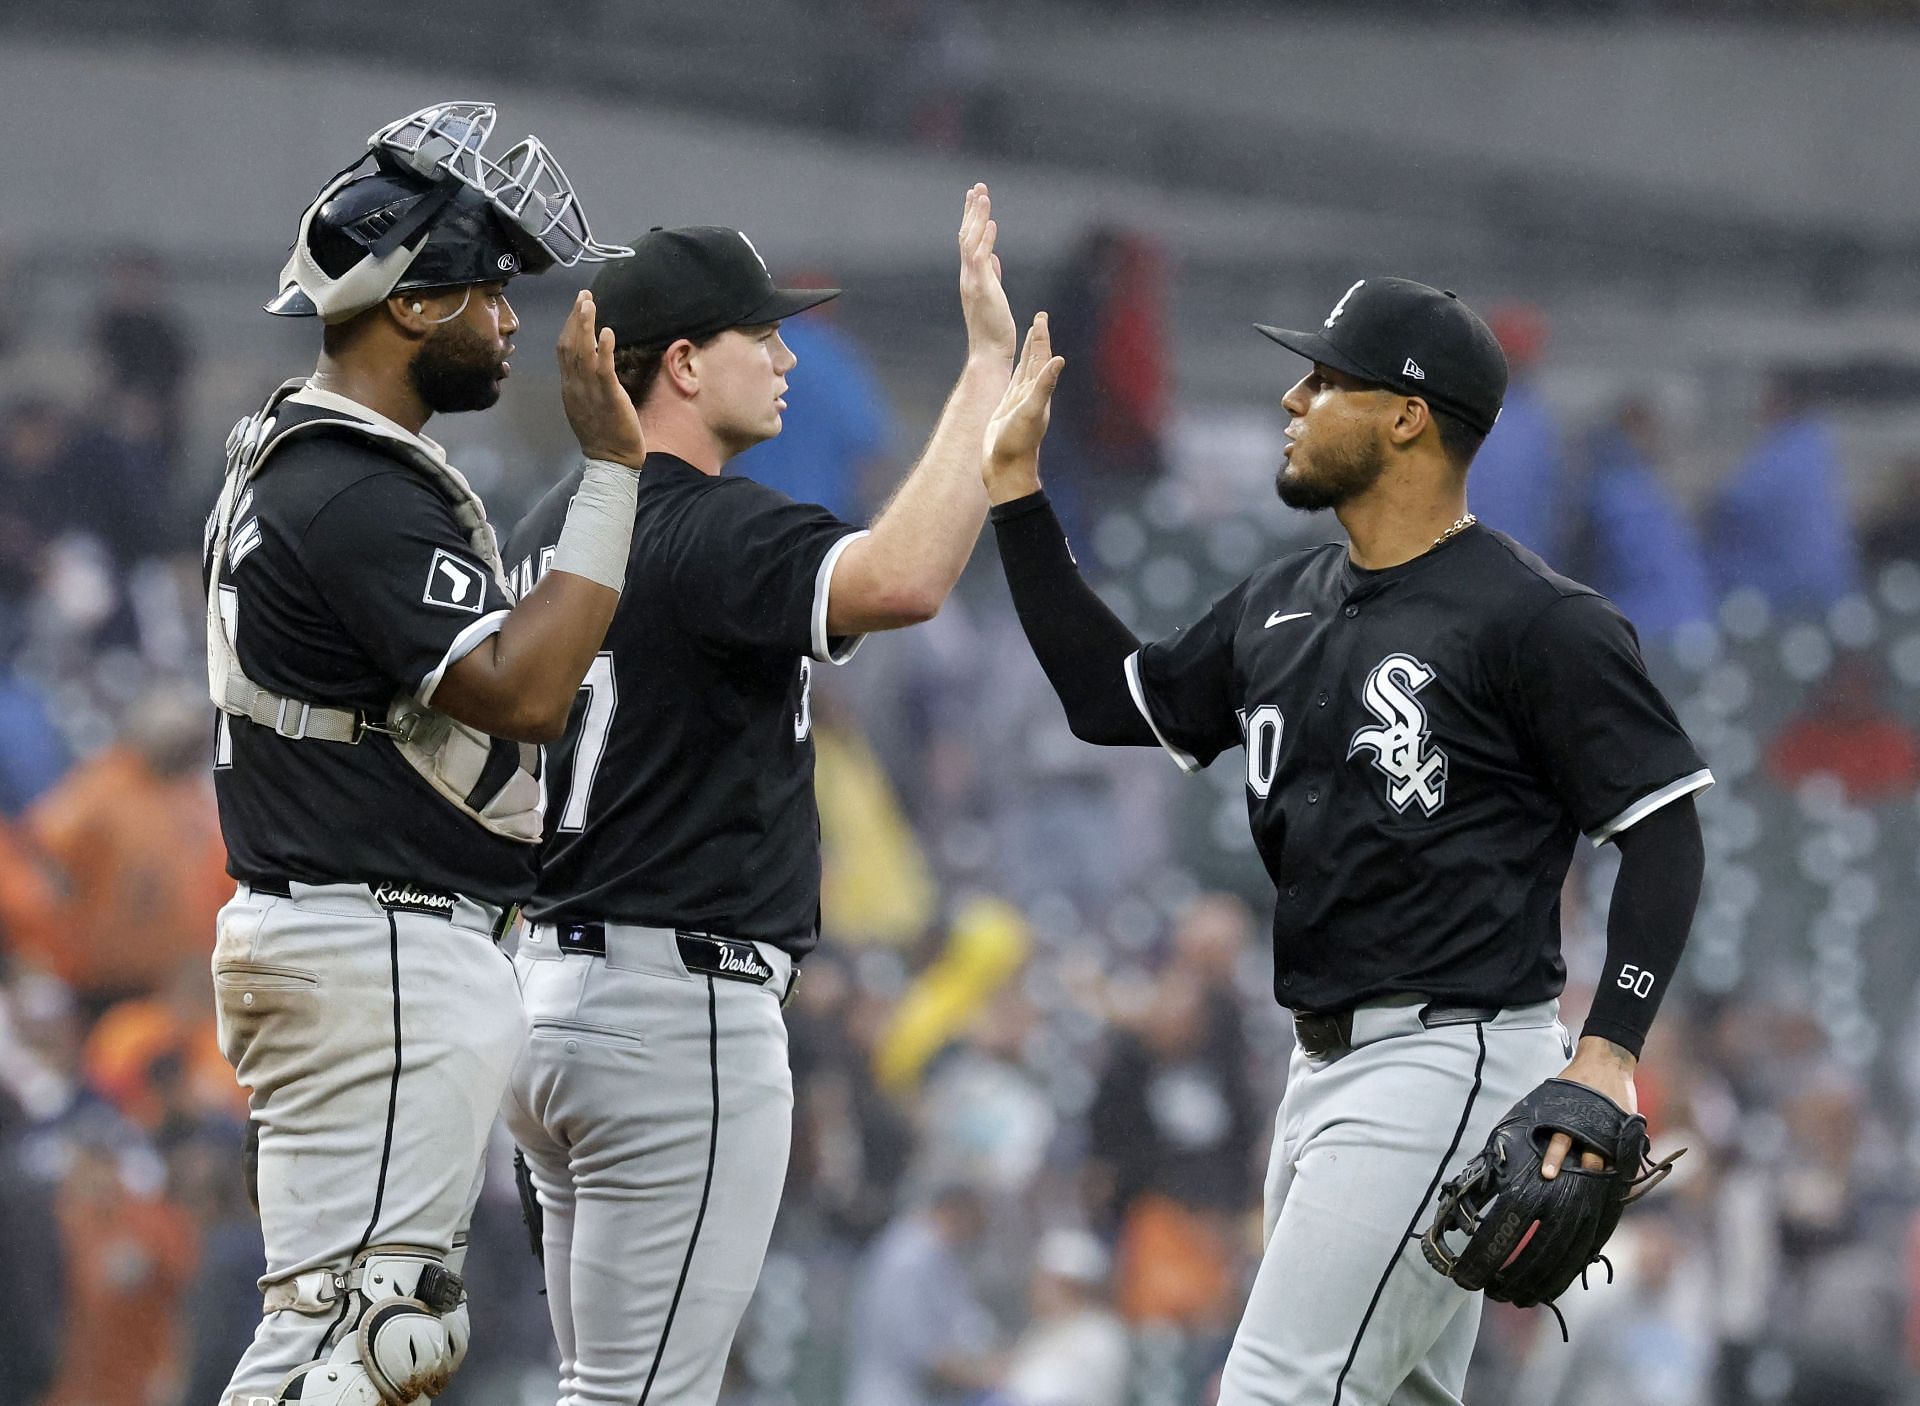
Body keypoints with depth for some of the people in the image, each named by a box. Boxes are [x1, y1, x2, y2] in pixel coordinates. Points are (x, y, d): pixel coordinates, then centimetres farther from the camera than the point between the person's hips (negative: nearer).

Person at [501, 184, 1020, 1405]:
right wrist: (988, 367, -28)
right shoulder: (711, 528, -16)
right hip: (678, 1014, -10)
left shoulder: (552, 531, 15)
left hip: (551, 979, 10)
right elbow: (902, 580, -34)